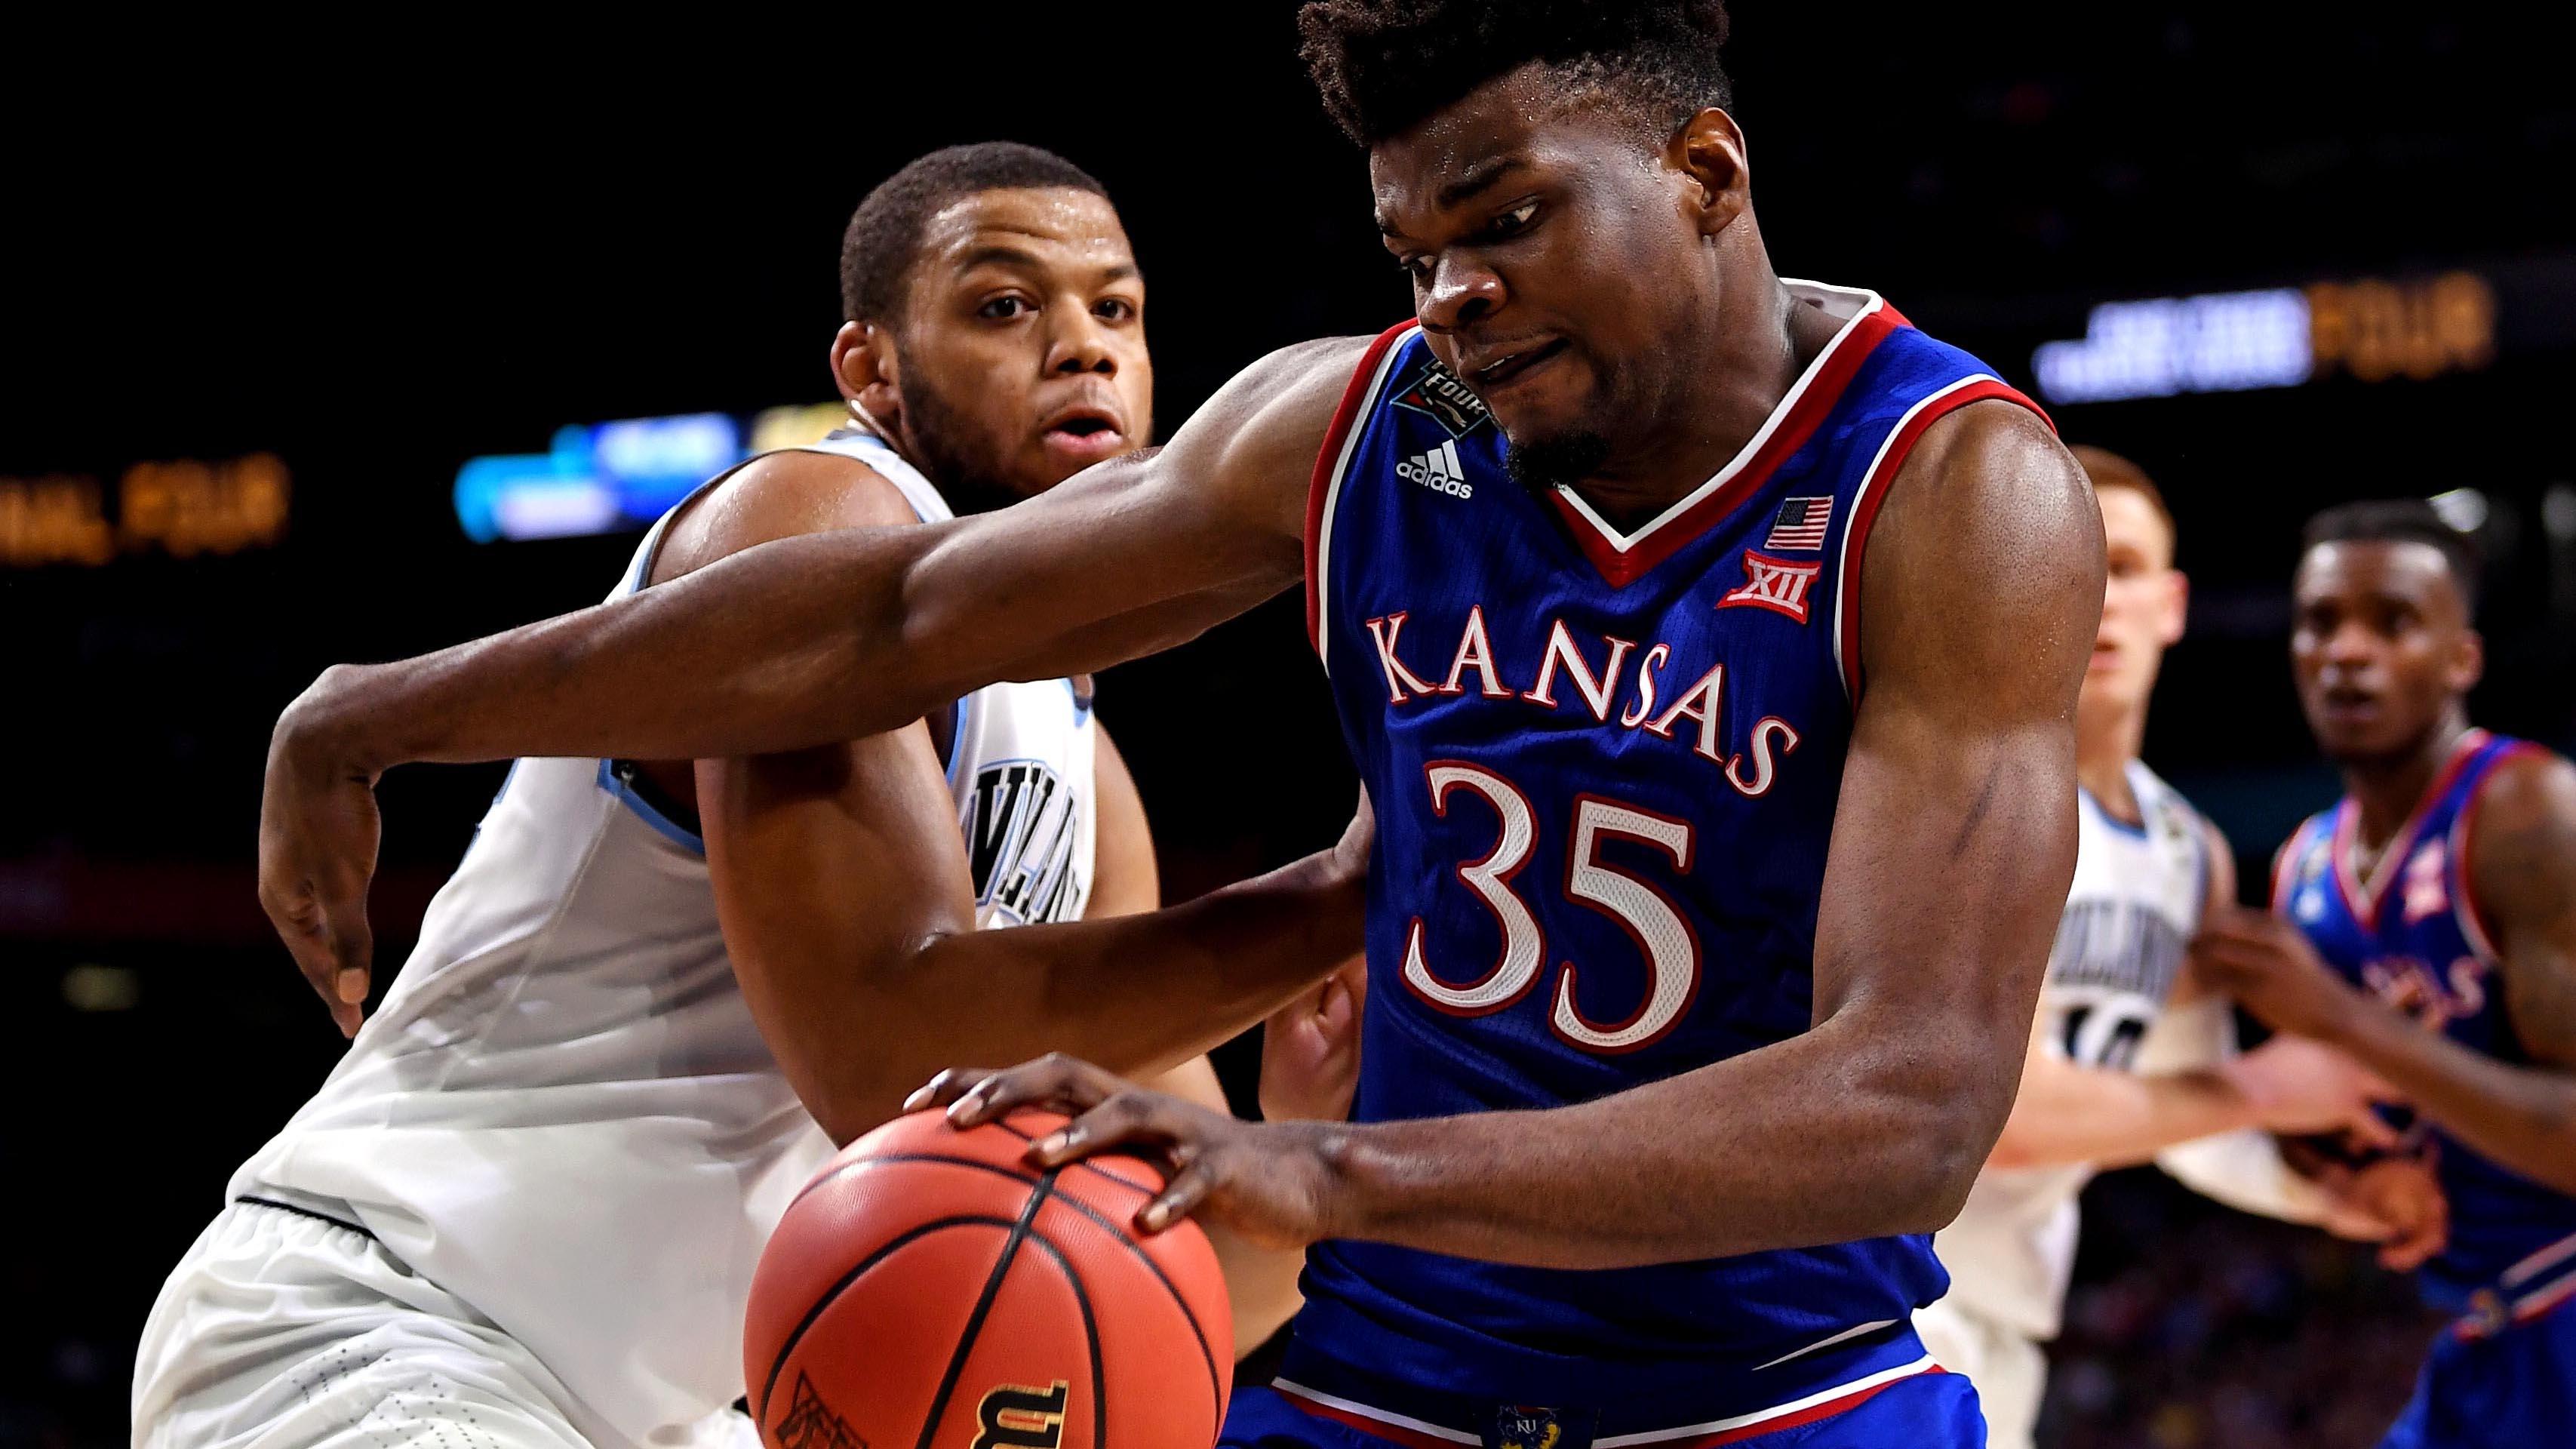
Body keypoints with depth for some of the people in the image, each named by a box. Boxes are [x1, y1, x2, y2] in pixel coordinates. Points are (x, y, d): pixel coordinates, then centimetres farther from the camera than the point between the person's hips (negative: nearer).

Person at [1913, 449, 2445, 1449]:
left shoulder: (2193, 855, 11)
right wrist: (2254, 1089, -12)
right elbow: (2002, 1115, -24)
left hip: (1994, 1328, 9)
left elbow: (2184, 1116, 23)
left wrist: (2326, 1196, 3)